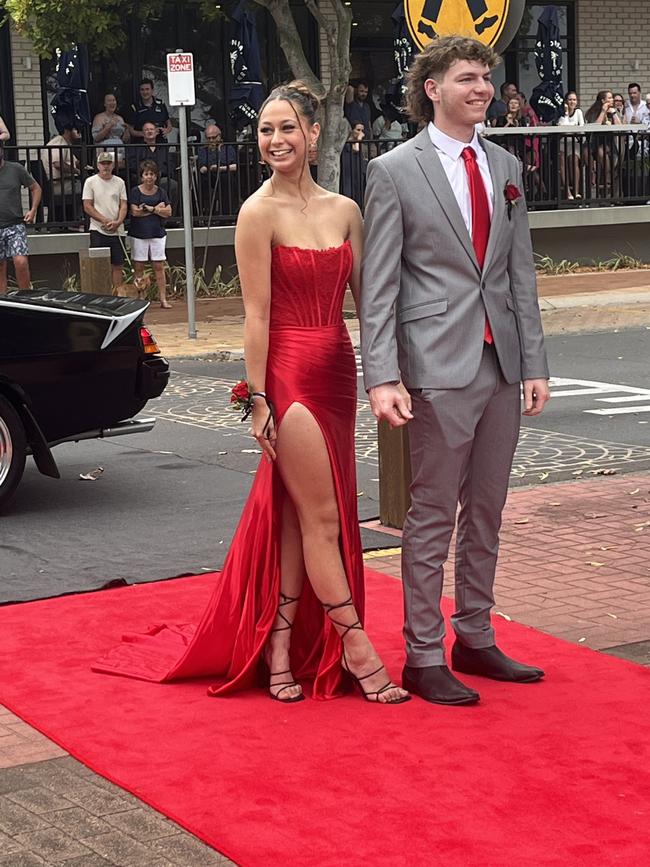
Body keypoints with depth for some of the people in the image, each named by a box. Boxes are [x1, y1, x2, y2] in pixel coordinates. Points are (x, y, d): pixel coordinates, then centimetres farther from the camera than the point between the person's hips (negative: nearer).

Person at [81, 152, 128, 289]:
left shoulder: (119, 182, 9)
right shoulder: (91, 182, 0)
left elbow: (123, 205, 6)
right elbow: (87, 206, -5)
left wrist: (118, 222, -12)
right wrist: (105, 220, -14)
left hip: (117, 231, 3)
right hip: (98, 231, -3)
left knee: (117, 266, 5)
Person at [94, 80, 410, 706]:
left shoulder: (344, 210, 9)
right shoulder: (260, 213, -8)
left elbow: (365, 296, 12)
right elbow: (257, 315, -11)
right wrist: (258, 401, -12)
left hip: (337, 373, 6)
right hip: (290, 375, -6)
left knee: (297, 516, 11)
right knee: (320, 515, 0)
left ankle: (280, 647, 19)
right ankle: (355, 648, 8)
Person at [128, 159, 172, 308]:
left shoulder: (160, 192, 8)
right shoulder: (136, 191, 0)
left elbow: (168, 212, 1)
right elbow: (135, 211, -11)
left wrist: (151, 208, -12)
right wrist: (157, 208, -7)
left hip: (157, 233, 2)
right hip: (139, 234, -2)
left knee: (159, 267, 0)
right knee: (139, 267, -1)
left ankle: (163, 298, 1)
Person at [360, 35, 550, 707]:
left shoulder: (506, 167, 12)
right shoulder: (394, 172, -4)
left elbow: (520, 272, 13)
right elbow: (378, 285, -7)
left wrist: (534, 362, 8)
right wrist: (382, 377, -15)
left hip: (501, 365, 6)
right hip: (439, 369, -6)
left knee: (486, 511, 13)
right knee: (433, 515, 0)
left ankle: (475, 638, 25)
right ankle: (424, 658, 8)